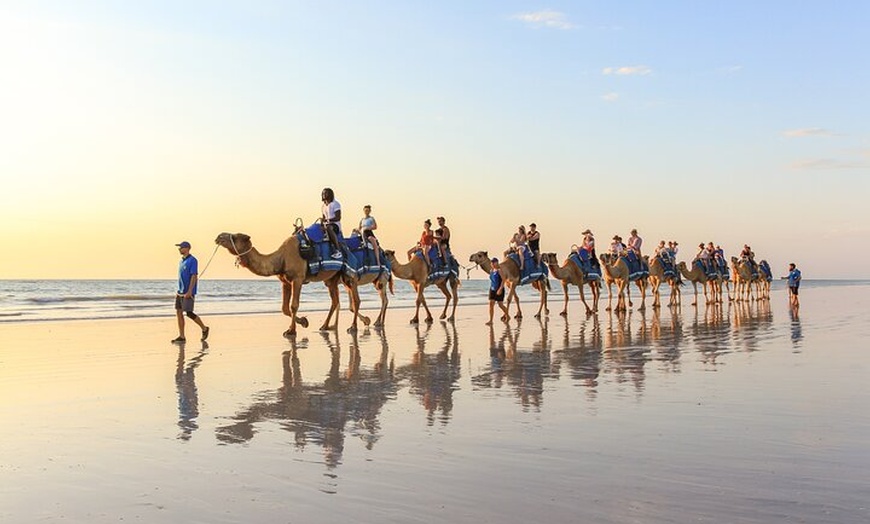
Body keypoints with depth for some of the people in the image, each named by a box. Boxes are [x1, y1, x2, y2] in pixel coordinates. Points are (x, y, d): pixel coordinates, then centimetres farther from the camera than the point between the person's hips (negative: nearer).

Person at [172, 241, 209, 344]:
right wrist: (178, 290, 19)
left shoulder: (192, 260, -12)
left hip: (188, 292, -9)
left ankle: (204, 328, 10)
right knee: (179, 313, 3)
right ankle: (181, 337, 7)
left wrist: (189, 291, -22)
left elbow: (194, 276, -17)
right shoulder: (181, 261, 15)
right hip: (180, 292, 9)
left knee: (188, 313, -9)